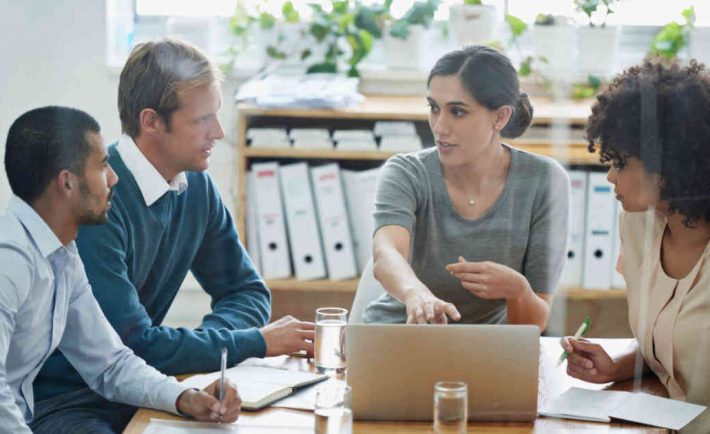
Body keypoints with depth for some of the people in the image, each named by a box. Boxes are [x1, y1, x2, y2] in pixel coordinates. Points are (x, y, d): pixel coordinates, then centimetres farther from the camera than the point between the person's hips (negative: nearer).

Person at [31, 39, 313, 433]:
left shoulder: (196, 185, 2)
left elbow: (247, 292, 12)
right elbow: (134, 344, -24)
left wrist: (207, 341, -11)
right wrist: (257, 342, -16)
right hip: (60, 402, -8)